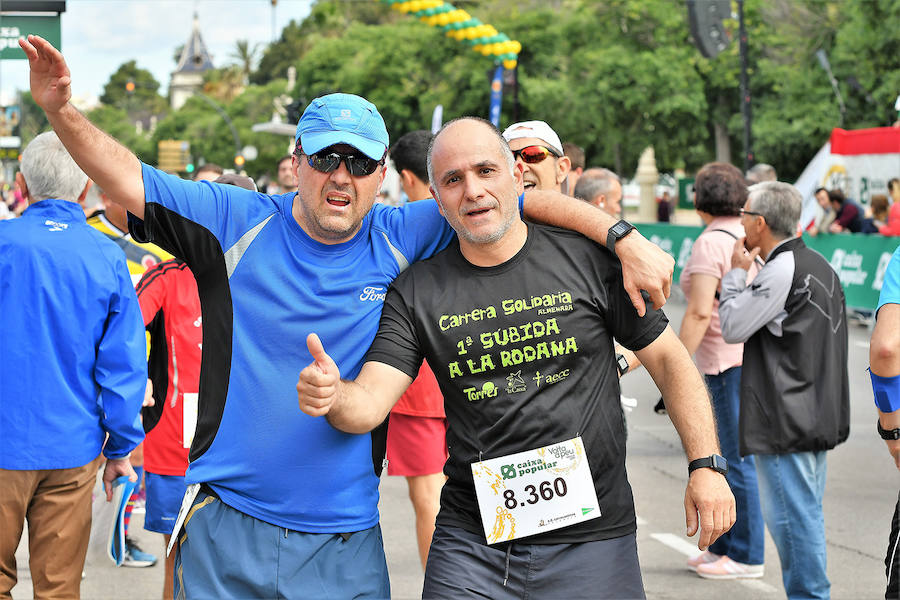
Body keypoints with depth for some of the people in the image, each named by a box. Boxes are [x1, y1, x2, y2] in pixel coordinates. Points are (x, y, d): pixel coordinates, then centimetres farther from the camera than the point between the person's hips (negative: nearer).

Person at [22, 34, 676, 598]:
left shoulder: (402, 240, 1)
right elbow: (130, 181, -5)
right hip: (224, 525, -1)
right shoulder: (240, 222, -1)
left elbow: (521, 197, 1)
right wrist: (62, 111, -20)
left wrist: (624, 240, -9)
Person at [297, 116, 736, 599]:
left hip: (591, 539, -1)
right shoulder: (416, 292, 1)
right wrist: (330, 394, -31)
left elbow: (669, 359, 3)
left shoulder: (590, 259, -2)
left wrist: (706, 465, -7)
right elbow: (369, 402, -8)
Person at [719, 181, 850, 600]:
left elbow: (732, 328, -12)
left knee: (790, 514, -4)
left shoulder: (780, 271, -16)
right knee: (805, 510, 15)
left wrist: (736, 273, -2)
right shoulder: (818, 265, 14)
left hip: (785, 421, -10)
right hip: (819, 415, 10)